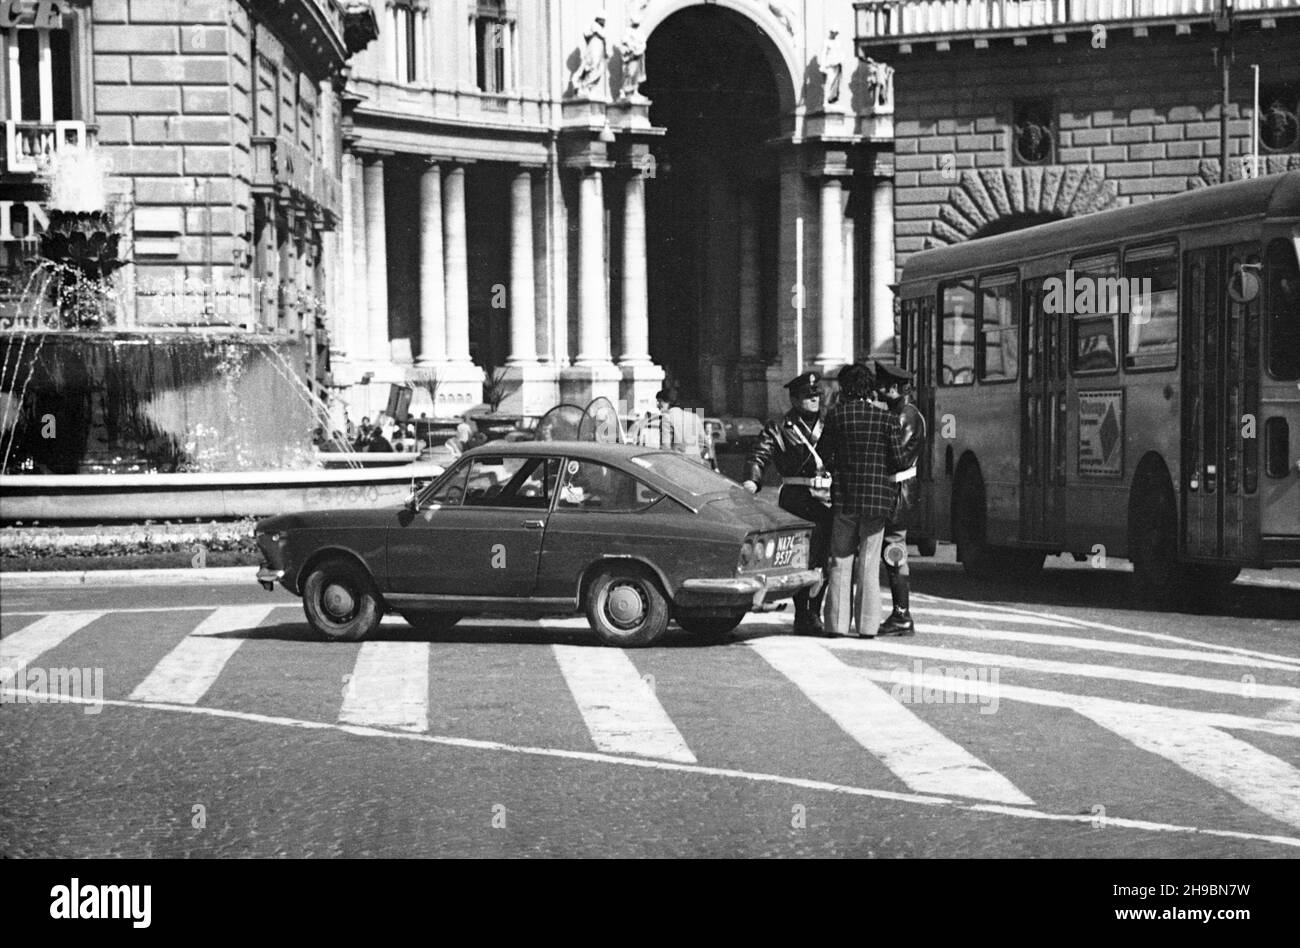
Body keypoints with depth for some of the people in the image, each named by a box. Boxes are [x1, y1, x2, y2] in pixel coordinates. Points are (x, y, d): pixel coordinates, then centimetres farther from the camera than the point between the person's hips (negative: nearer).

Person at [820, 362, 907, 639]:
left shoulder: (836, 415, -4)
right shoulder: (887, 419, -2)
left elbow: (826, 458, -4)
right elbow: (898, 461, -4)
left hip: (843, 496, 0)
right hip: (877, 496, 0)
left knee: (841, 561, 8)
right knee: (869, 564, 6)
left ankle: (838, 623, 6)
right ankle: (867, 625, 5)